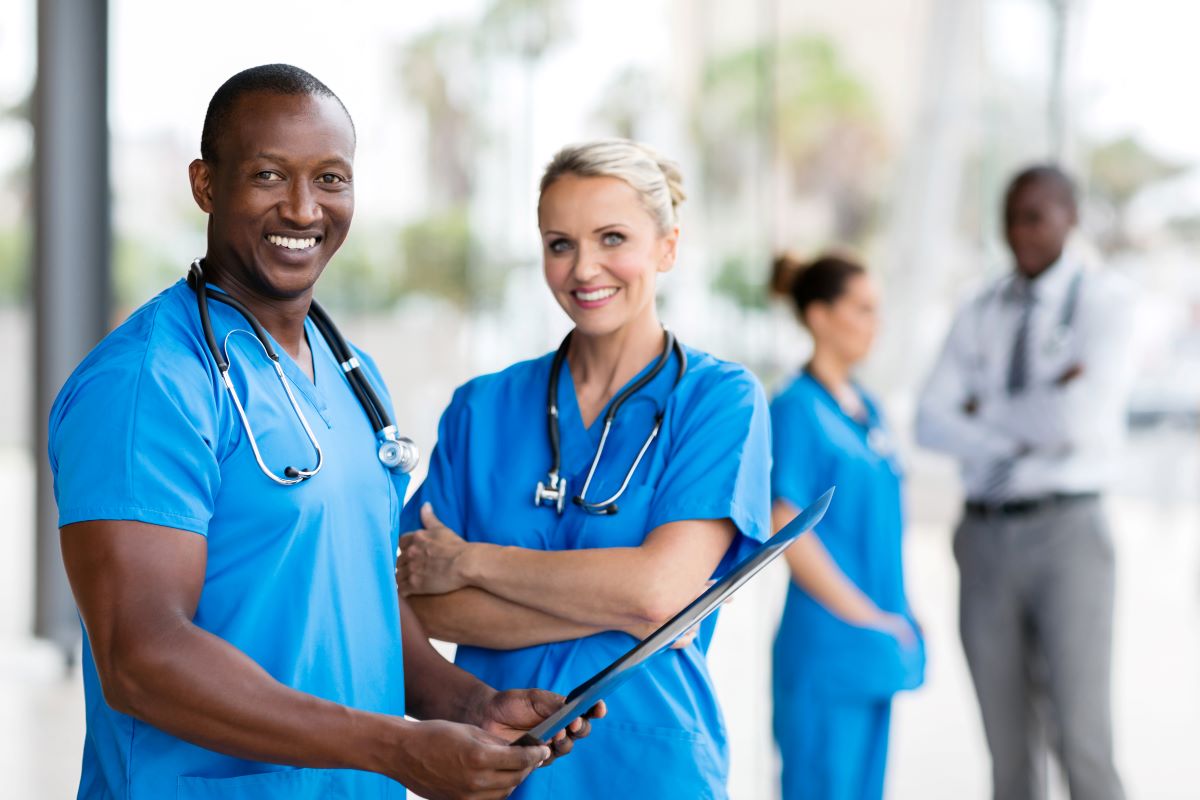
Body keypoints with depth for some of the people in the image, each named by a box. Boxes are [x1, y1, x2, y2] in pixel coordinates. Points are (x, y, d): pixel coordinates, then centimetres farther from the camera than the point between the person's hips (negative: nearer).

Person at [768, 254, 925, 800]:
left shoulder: (865, 408, 13)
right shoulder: (797, 408, -11)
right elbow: (787, 530, -16)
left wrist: (895, 622, 11)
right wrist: (866, 618, -13)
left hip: (875, 651, 8)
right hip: (827, 648, -8)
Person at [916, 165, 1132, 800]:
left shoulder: (1103, 302, -1)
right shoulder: (979, 316, 12)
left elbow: (1082, 416, -17)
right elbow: (932, 424, -1)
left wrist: (987, 413, -3)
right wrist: (1024, 438, -13)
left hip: (1067, 533, -4)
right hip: (986, 538, 4)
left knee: (1083, 747, -12)